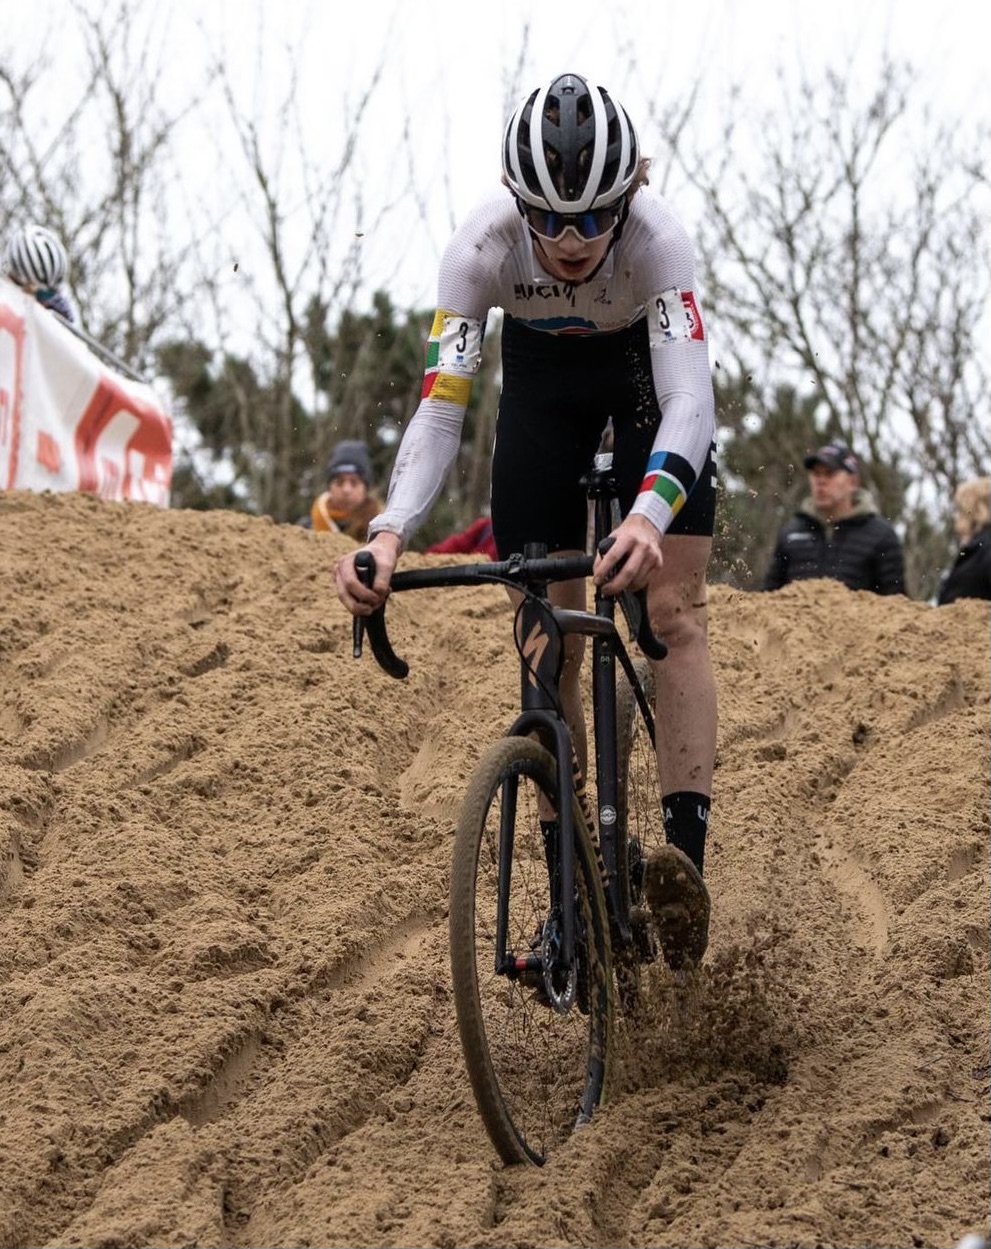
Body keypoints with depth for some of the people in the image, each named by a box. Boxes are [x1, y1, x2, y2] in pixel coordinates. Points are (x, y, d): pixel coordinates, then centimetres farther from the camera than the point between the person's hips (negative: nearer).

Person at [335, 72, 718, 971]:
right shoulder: (482, 245, -34)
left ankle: (686, 856, -21)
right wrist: (389, 533, -52)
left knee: (674, 610, -16)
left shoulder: (658, 236, -39)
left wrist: (648, 516, -65)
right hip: (542, 374, 2)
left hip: (647, 366, -2)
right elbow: (441, 406, -36)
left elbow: (688, 398, -47)